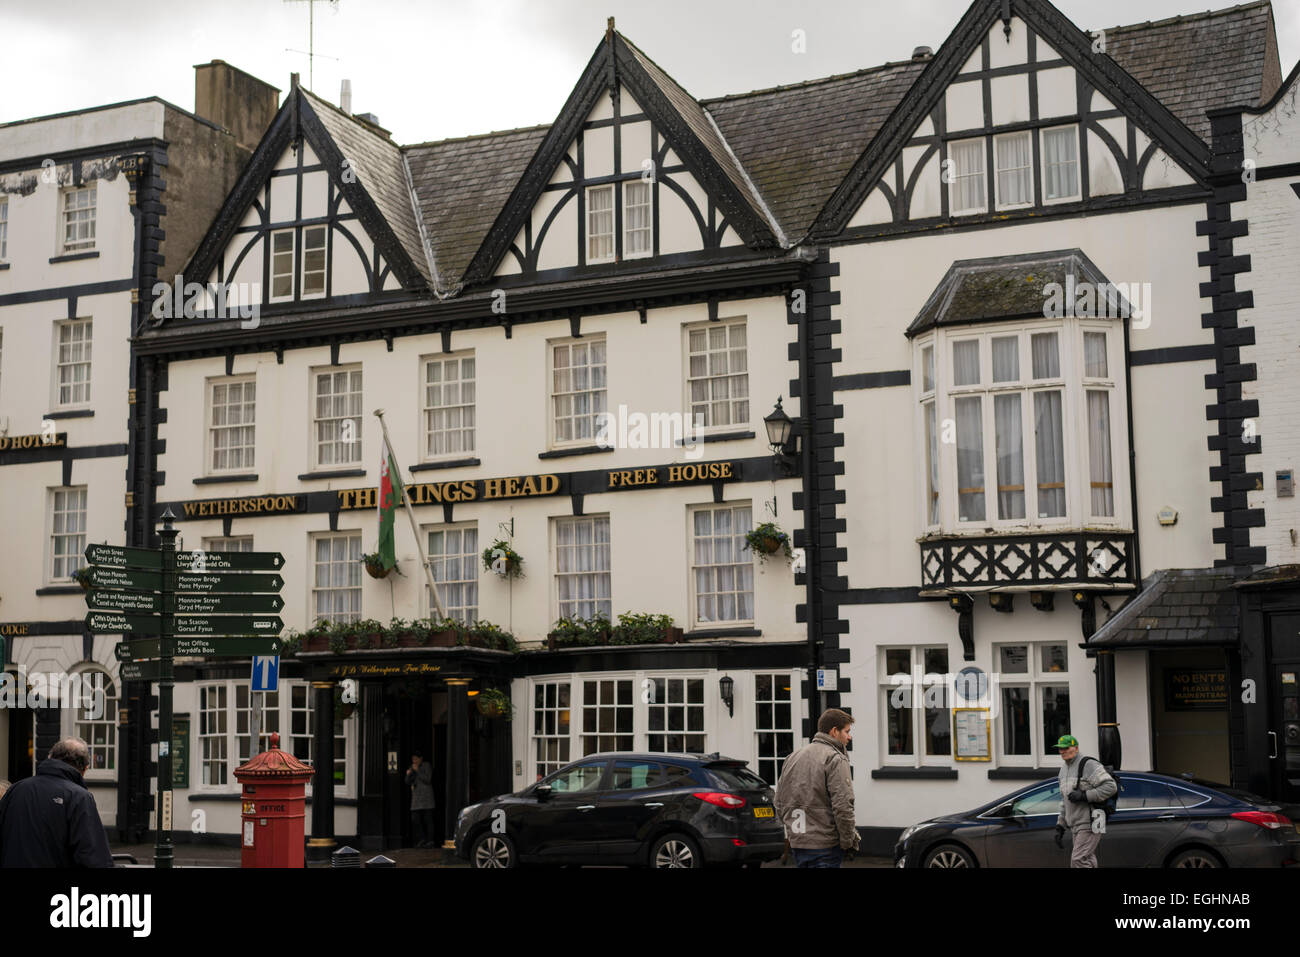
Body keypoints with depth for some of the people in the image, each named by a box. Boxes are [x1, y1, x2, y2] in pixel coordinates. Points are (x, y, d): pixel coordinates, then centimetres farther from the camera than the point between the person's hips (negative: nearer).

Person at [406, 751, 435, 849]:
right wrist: (408, 774, -11)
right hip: (416, 797, 6)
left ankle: (430, 841, -2)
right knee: (415, 820, -2)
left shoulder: (427, 766, -4)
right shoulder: (412, 767, 13)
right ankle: (421, 840, 6)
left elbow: (427, 780, -14)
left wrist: (417, 771, -16)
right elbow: (408, 782, 9)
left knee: (428, 819, -5)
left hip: (426, 796, -6)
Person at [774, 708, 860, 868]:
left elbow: (780, 802, 16)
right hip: (825, 845, -7)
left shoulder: (792, 758, 14)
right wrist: (849, 841, -9)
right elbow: (842, 807, -17)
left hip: (796, 842, 7)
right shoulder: (835, 759, -11)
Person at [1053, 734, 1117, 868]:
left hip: (1090, 825, -9)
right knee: (1087, 863, 10)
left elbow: (1111, 787, -19)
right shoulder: (1065, 771, 15)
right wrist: (1060, 827, 16)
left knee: (1078, 861, -16)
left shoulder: (1088, 765, -12)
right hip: (1076, 827, 9)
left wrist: (1084, 795, -23)